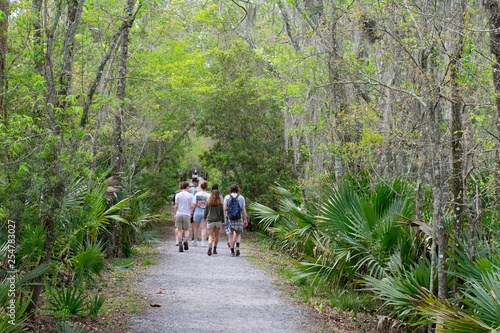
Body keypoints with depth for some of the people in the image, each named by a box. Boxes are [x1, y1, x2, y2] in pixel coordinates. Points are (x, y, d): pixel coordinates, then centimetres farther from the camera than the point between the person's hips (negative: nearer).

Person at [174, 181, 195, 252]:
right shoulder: (190, 195, 1)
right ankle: (185, 240, -13)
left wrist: (174, 214, 12)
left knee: (179, 230, 4)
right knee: (186, 229, 15)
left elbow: (176, 206, 0)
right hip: (186, 214, 0)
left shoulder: (178, 195, 1)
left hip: (179, 214, 0)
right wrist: (191, 212, 16)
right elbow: (192, 206, -3)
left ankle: (180, 246, 1)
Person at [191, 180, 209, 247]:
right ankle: (203, 242, -4)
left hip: (197, 212, 1)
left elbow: (193, 204, -6)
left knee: (196, 227, 17)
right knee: (203, 228, 2)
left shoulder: (197, 194, -4)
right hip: (205, 212, -1)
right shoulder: (208, 195, -6)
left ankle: (195, 241, 24)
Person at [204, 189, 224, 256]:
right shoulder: (220, 204, -3)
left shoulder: (208, 203, -3)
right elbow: (222, 213, 2)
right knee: (216, 235, 14)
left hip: (210, 221, -1)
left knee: (210, 236, 0)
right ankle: (215, 249, 16)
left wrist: (205, 217, 25)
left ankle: (210, 246, -27)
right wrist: (223, 221, 12)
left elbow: (205, 212, 6)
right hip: (218, 221, 1)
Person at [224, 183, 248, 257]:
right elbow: (243, 209, -1)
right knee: (238, 234, 16)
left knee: (230, 235, 8)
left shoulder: (227, 197, 0)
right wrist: (245, 220, 3)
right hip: (239, 219, 1)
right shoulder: (241, 198, 1)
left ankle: (232, 251, 4)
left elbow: (225, 209, -8)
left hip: (230, 219, -1)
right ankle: (237, 246, -8)